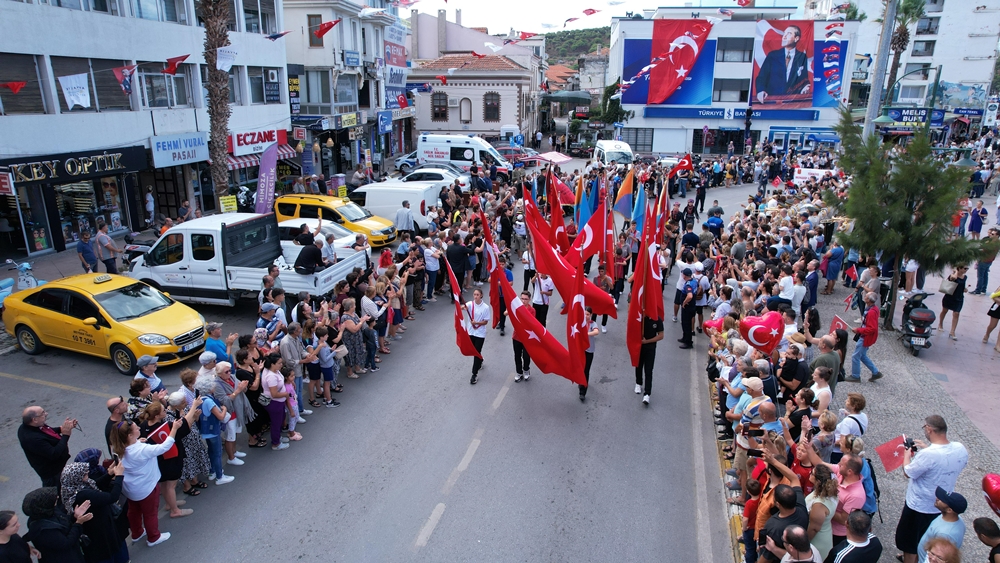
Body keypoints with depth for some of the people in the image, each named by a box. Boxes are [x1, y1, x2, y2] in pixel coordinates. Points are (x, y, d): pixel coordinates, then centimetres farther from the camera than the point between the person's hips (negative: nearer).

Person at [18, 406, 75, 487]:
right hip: (52, 472, -9)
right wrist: (65, 435, -31)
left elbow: (49, 432, 9)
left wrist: (62, 428, -8)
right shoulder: (33, 439, -38)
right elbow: (54, 454, -34)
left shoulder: (27, 426, -9)